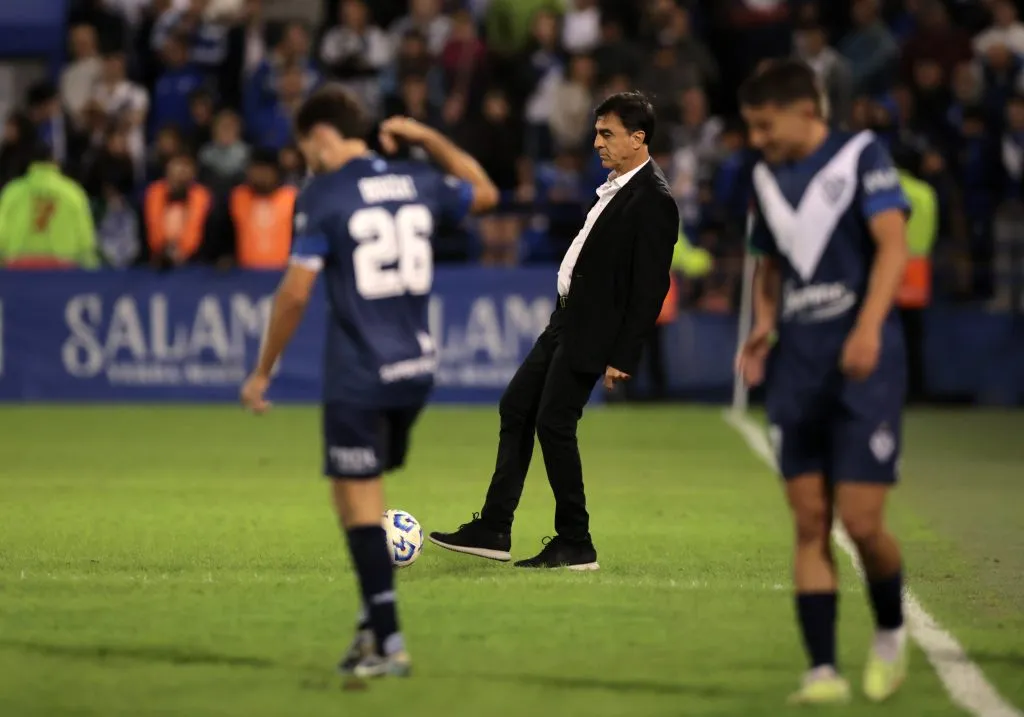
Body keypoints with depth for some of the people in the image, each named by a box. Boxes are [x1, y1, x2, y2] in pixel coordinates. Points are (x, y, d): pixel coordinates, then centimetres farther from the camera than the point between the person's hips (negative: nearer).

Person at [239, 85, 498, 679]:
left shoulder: (323, 196, -9)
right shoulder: (417, 183, 8)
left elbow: (296, 292, -12)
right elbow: (485, 193, 29)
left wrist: (263, 372, -3)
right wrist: (427, 138, 32)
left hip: (359, 375, -6)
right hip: (417, 368, 6)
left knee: (359, 501, 0)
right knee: (364, 493, 20)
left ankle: (388, 642, -3)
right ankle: (374, 623, 15)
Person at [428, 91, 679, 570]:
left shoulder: (653, 201, -18)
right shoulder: (618, 185, 11)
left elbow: (650, 288, -20)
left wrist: (622, 358, -20)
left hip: (592, 332, -10)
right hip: (567, 319, 10)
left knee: (554, 424, -7)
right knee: (516, 408, 11)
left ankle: (575, 545, 4)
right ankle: (493, 531, 15)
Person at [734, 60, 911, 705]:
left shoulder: (862, 156, -3)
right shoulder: (768, 180, 15)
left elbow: (893, 245, -12)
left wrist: (868, 326, -25)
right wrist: (763, 327, 7)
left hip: (863, 361, -5)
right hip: (797, 367, 5)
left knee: (861, 521, -9)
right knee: (810, 523, -1)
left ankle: (892, 633, 19)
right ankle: (823, 670, 1)